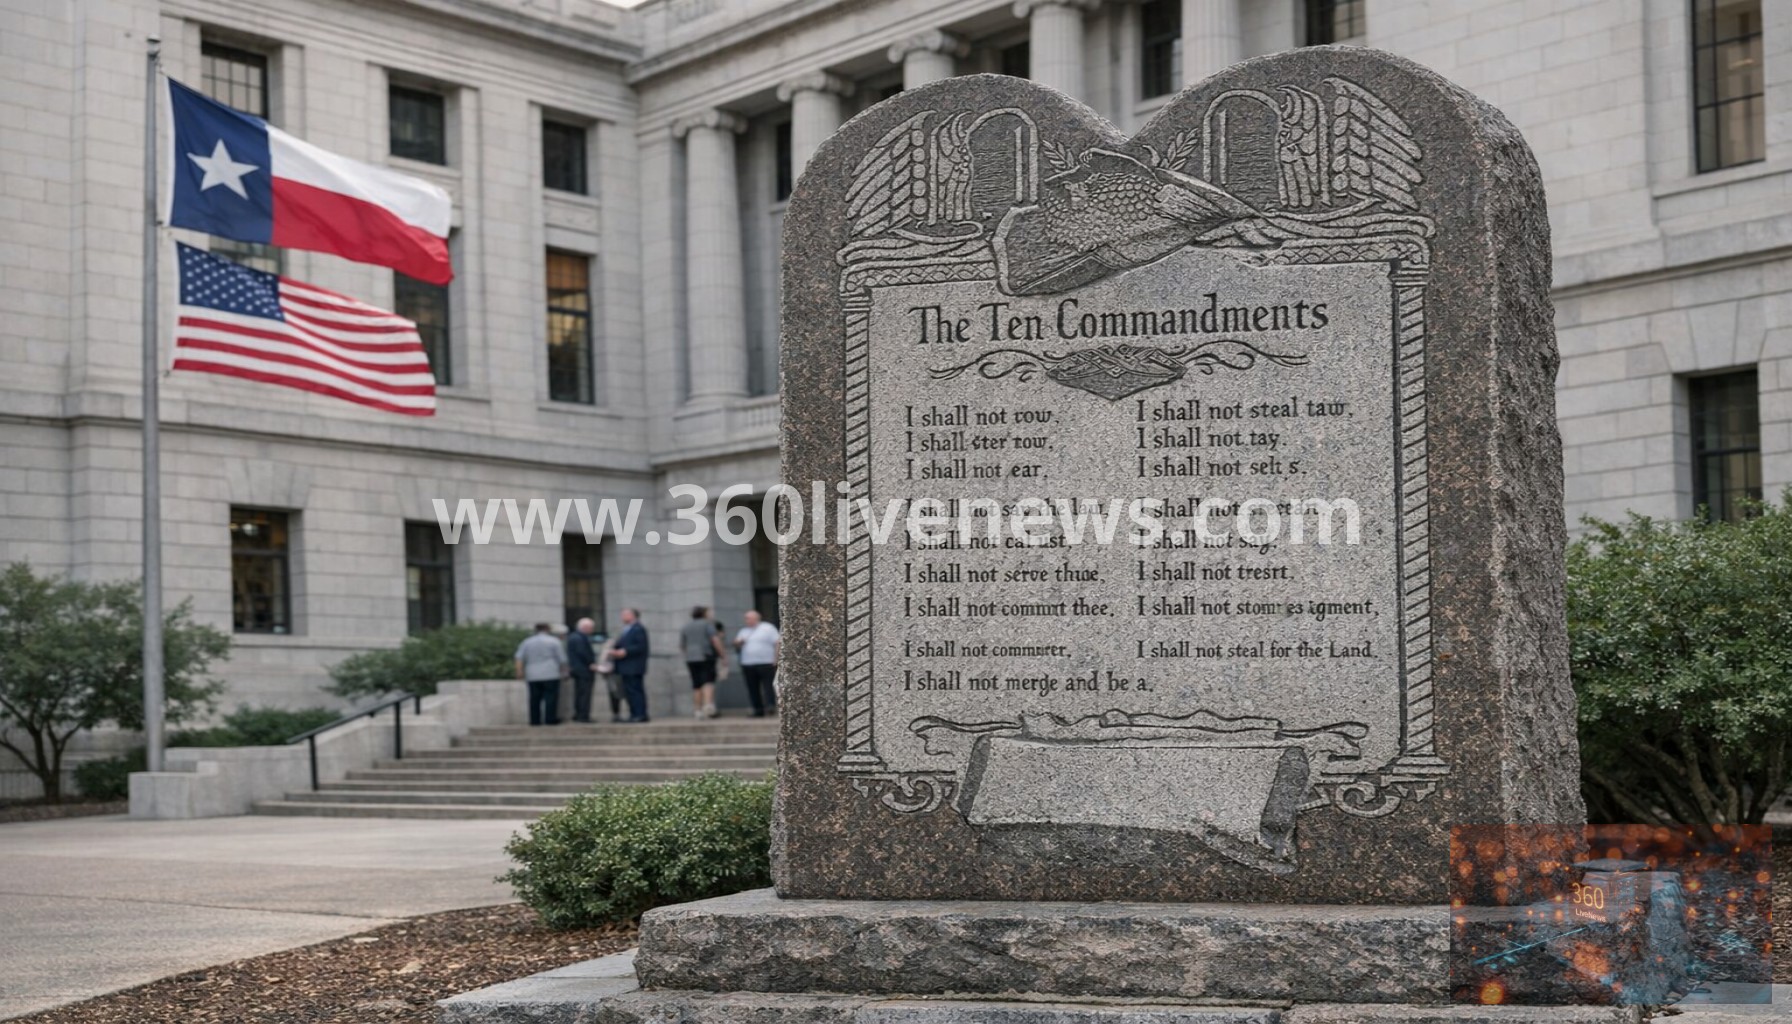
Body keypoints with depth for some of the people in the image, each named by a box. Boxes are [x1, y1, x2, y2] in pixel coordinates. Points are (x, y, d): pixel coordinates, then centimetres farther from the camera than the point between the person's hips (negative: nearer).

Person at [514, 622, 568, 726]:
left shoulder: (527, 642, 12)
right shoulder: (553, 641, 2)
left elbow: (520, 658, 4)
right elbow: (562, 659, 2)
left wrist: (520, 671, 1)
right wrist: (563, 671, 13)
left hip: (532, 676, 4)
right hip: (550, 675, -4)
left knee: (535, 698, 6)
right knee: (551, 697, -2)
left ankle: (535, 720, 5)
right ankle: (550, 719, -7)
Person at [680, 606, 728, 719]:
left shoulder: (685, 627, 15)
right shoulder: (708, 624, 0)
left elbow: (682, 645, 13)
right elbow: (715, 640, -10)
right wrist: (723, 655, -10)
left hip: (691, 659, 4)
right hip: (707, 656, -4)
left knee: (696, 685, 6)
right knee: (708, 681, -11)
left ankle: (699, 710, 3)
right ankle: (708, 704, -32)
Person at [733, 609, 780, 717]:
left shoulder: (768, 628, 3)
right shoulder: (744, 631, 20)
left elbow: (777, 643, -2)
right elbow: (737, 646, 23)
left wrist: (775, 659, -12)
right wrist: (738, 643, -1)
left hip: (766, 663, -5)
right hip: (748, 664, 5)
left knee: (768, 687, -12)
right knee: (753, 689, 0)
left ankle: (770, 706, -20)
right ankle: (758, 710, 3)